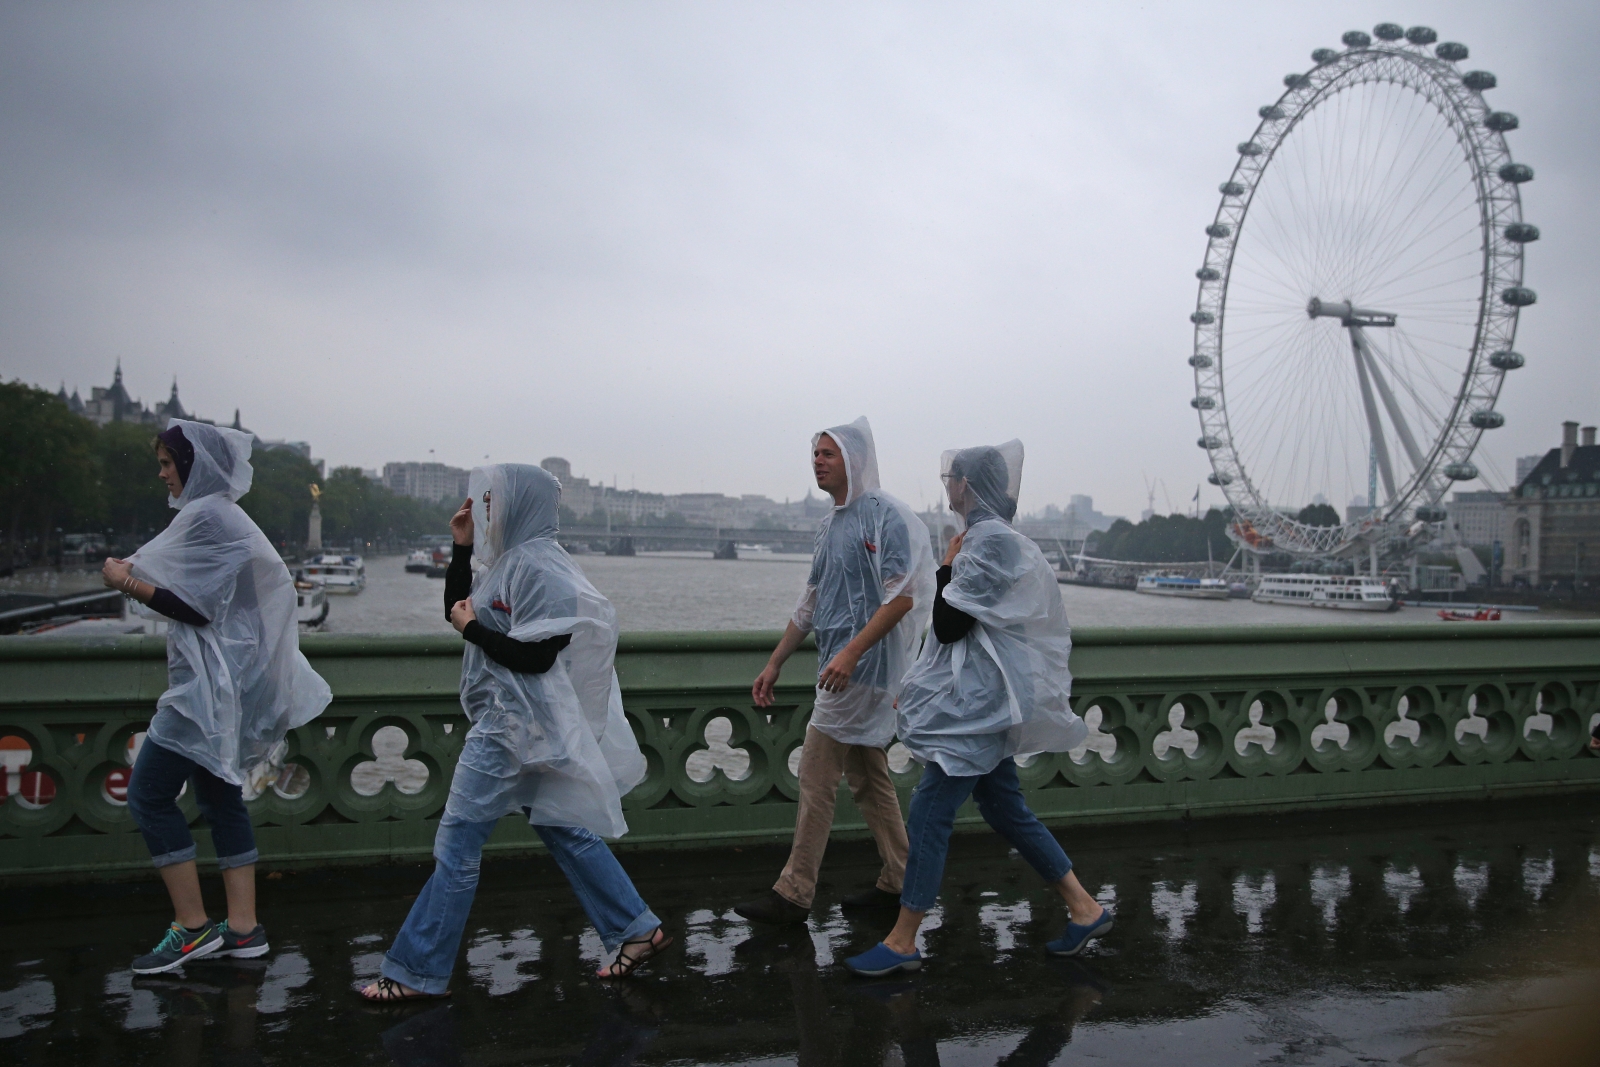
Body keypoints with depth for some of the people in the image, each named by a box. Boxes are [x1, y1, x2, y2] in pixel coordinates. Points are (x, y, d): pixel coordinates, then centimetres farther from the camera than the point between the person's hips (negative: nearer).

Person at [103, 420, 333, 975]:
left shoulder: (206, 515, -14)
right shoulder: (226, 515, 17)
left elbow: (194, 607, -18)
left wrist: (126, 581, -7)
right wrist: (137, 572, 11)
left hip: (210, 685, -10)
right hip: (225, 681, 10)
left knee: (148, 794, -3)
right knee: (220, 798, 12)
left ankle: (193, 929, 2)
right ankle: (242, 927, 16)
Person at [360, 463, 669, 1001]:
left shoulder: (537, 566, -18)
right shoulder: (510, 561, 12)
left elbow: (535, 656, -23)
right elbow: (457, 607, 20)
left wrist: (472, 628, -14)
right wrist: (461, 547, 10)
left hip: (515, 725, -10)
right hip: (508, 720, 10)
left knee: (457, 842, -1)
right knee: (565, 831, 15)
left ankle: (417, 972, 11)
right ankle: (636, 929, 22)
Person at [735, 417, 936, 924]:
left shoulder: (884, 515, -12)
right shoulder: (830, 526, 16)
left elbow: (901, 598, -20)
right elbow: (810, 605, 20)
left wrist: (851, 651, -27)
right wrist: (775, 663, 18)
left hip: (862, 667, -9)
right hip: (843, 668, 9)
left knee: (815, 778, -7)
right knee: (868, 780, 13)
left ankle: (793, 894, 1)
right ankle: (897, 882, 23)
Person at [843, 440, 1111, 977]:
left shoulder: (989, 541, -17)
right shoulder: (995, 537, 14)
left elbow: (948, 625, -19)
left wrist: (947, 568, -7)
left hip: (979, 703, -10)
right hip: (982, 700, 10)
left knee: (930, 809, -5)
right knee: (1005, 807, 16)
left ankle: (902, 942, 3)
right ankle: (1085, 907, 24)